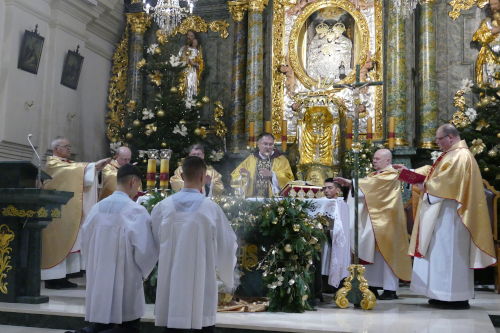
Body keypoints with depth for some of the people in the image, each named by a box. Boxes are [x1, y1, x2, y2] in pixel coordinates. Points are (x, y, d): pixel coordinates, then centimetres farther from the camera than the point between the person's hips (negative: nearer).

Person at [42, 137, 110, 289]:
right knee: (56, 242, -6)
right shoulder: (52, 164, -7)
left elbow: (81, 179, 6)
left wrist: (95, 168, -11)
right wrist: (93, 166, -24)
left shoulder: (69, 164, 19)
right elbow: (71, 170, -23)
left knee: (66, 243, 7)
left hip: (68, 212, 8)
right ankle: (52, 278, -2)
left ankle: (61, 276, 10)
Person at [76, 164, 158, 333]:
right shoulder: (135, 210, -15)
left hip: (98, 280, 6)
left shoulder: (97, 208, 3)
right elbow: (145, 249, -15)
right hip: (125, 283, -6)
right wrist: (142, 272, 3)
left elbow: (85, 244, 12)